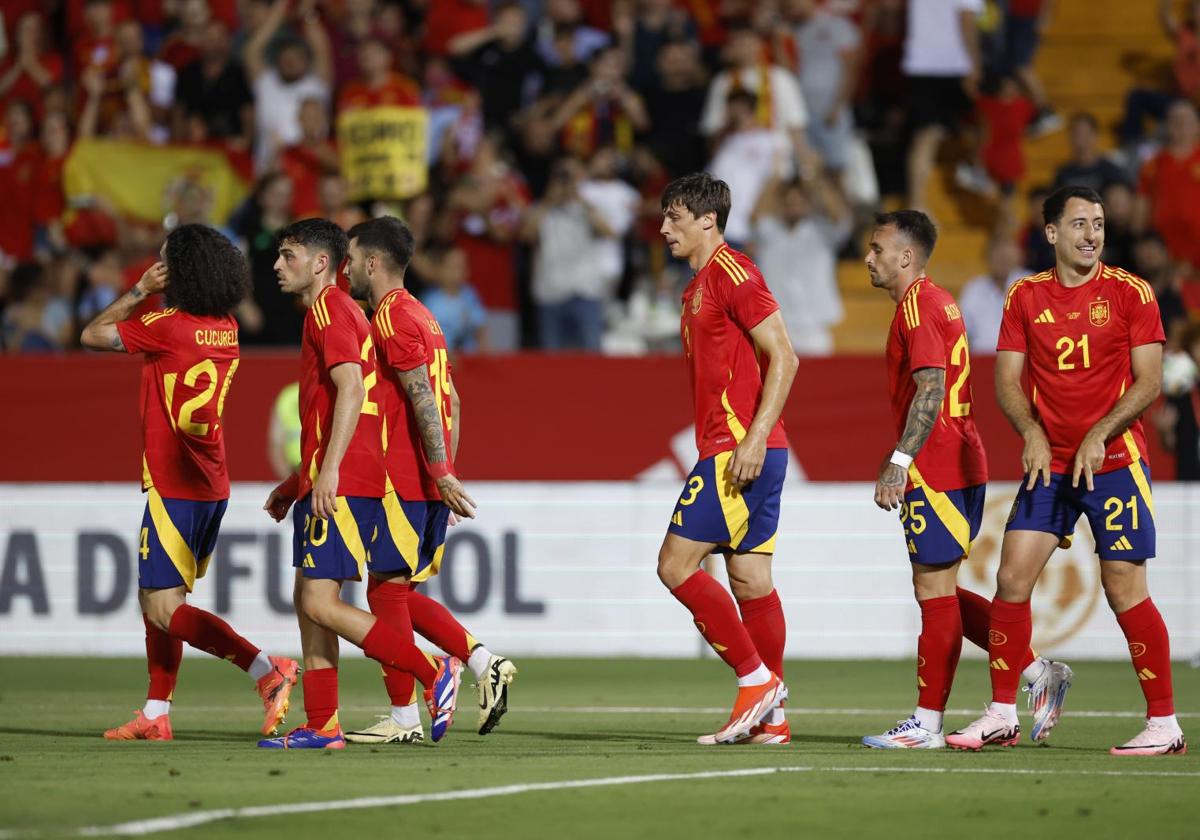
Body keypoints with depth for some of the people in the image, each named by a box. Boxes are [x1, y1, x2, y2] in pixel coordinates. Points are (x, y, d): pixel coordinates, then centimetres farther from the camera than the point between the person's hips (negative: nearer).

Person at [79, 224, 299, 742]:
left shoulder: (169, 325, -16)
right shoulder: (226, 329, 7)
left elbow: (92, 335, -6)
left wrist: (141, 289, 0)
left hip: (175, 486, -9)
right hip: (212, 485, 9)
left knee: (165, 610, -9)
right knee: (155, 599, 15)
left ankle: (266, 669, -19)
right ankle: (156, 716, 16)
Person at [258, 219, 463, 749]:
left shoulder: (329, 310, -9)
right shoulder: (332, 311, 23)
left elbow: (351, 390, -23)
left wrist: (329, 470, -29)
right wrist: (297, 481, 29)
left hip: (343, 484, -10)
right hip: (329, 484, 10)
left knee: (321, 604, -13)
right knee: (309, 602, 9)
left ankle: (435, 672, -12)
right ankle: (321, 726, 10)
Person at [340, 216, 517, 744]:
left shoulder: (391, 319, -11)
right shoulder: (420, 316, 19)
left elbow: (424, 399, -19)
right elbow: (450, 401, 20)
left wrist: (442, 475, -22)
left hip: (402, 480, -9)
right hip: (428, 479, 9)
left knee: (385, 592, -4)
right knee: (400, 594, 14)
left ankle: (404, 719, -4)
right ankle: (485, 665, 3)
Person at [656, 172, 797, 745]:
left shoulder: (732, 274, -10)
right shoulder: (699, 285, 20)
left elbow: (783, 358, -17)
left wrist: (755, 438, -23)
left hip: (742, 449, -10)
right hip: (726, 448, 10)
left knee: (676, 564, -11)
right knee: (750, 579, 7)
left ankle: (756, 679, -8)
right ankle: (770, 718, 7)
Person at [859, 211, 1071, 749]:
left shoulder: (916, 306, -12)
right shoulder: (938, 302, 19)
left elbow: (930, 389, -22)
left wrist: (899, 462, -25)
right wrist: (902, 464, 27)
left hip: (938, 474, -10)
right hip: (958, 469, 10)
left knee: (934, 594, -5)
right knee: (939, 593, 13)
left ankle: (927, 724, -2)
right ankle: (1039, 673, 11)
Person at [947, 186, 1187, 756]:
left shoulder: (1129, 293, -2)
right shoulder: (1025, 297, 6)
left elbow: (1149, 381, -6)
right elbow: (1007, 382, 6)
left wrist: (1098, 436, -17)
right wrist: (1032, 433, -13)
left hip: (1115, 460, -3)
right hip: (1049, 463, 4)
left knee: (1125, 588, -5)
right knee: (1012, 577, -4)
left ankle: (1164, 724, 3)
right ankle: (1002, 716, 6)